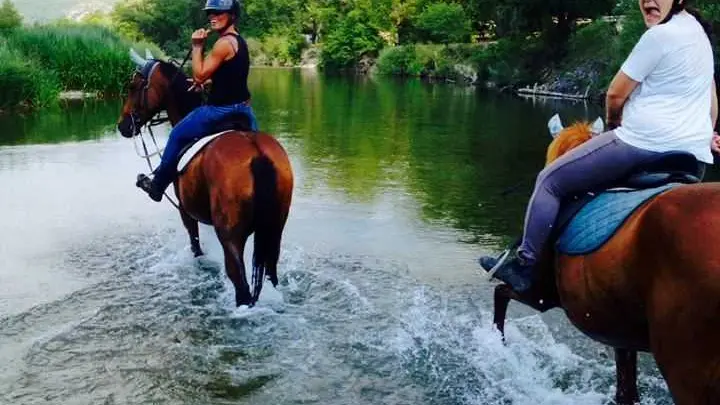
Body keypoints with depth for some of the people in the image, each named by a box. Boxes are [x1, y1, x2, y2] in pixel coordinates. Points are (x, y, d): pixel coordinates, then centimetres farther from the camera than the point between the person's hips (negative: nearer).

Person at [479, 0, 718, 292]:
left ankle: (524, 265, 4)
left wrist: (613, 122, 13)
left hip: (645, 143, -9)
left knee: (549, 181, 1)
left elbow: (615, 94, -7)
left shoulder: (659, 35, -13)